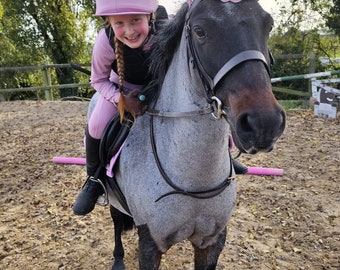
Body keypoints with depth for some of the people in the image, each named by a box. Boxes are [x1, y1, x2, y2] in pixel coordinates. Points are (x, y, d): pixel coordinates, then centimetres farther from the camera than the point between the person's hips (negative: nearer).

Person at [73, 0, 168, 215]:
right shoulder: (106, 40, -34)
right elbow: (99, 80, -15)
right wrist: (122, 99, -32)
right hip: (124, 85, 0)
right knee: (96, 127, -18)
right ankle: (95, 179, 10)